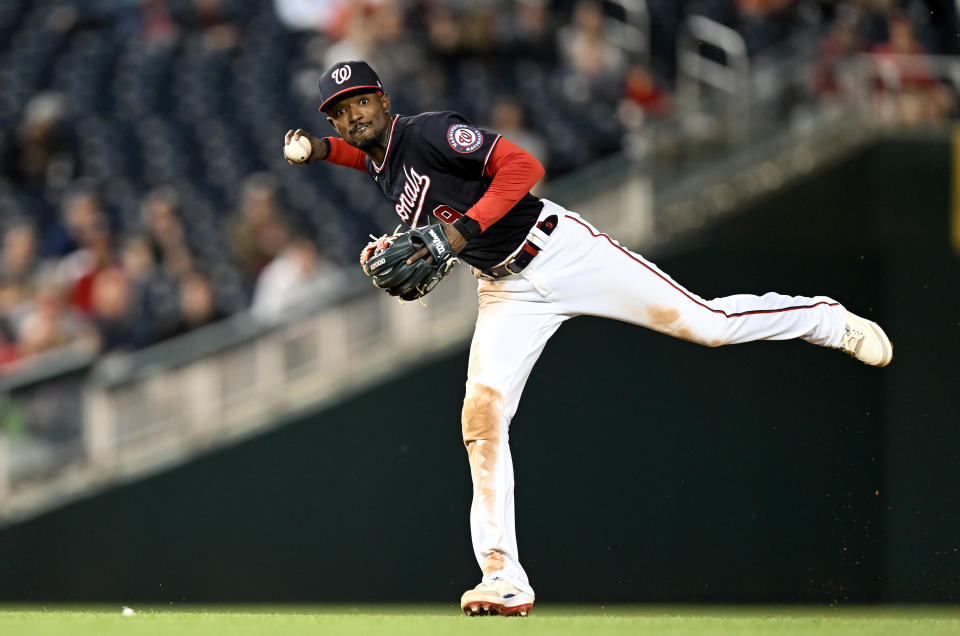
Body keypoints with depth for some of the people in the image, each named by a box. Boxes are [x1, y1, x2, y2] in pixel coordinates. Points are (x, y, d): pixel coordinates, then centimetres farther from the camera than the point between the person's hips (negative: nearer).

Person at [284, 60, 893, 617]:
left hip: (559, 251, -7)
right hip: (506, 291, 7)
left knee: (705, 324, -11)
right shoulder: (376, 162, 9)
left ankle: (829, 321, 15)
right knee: (482, 412, -12)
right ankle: (504, 580, -12)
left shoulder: (430, 132, -15)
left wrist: (465, 229, -29)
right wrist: (316, 149, 13)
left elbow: (522, 165, -23)